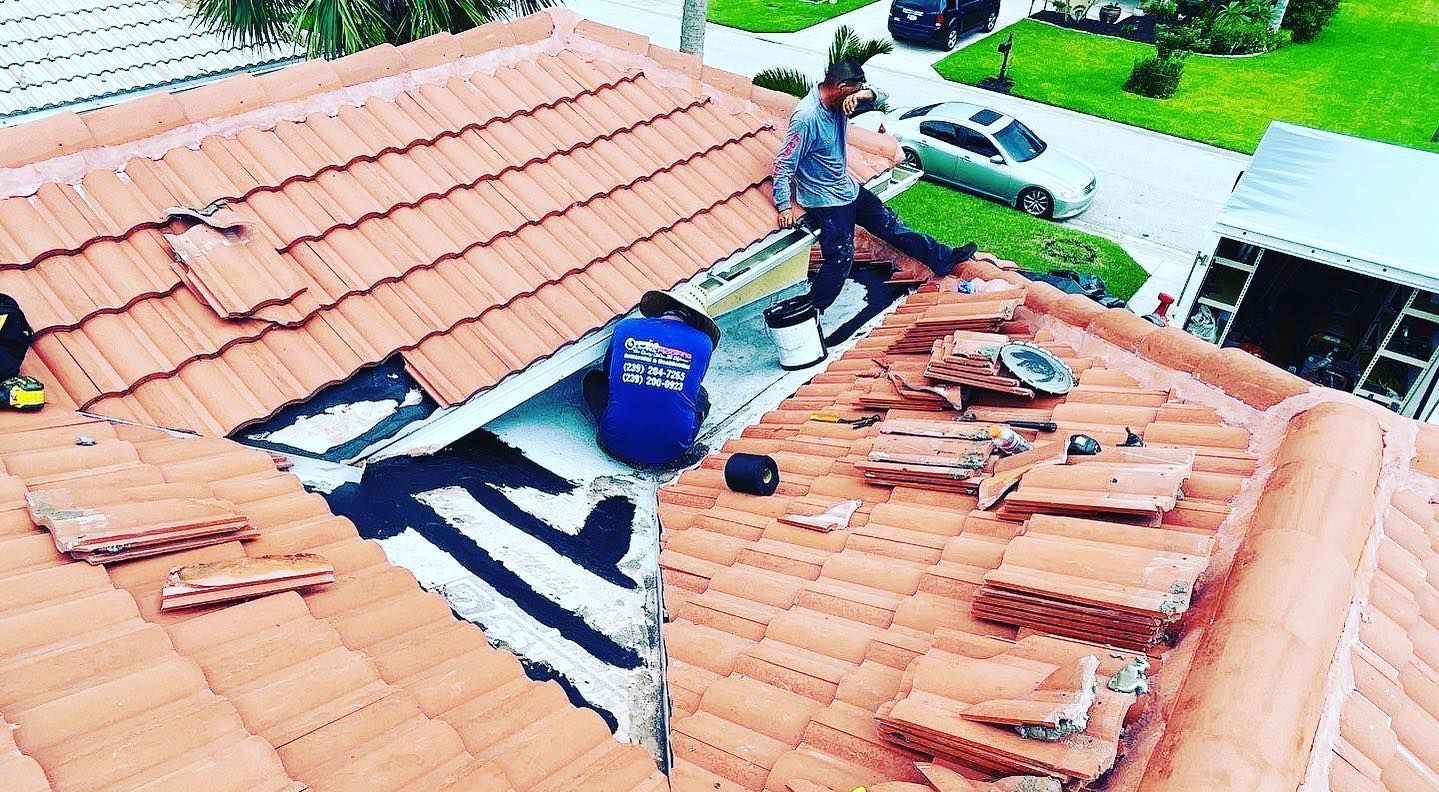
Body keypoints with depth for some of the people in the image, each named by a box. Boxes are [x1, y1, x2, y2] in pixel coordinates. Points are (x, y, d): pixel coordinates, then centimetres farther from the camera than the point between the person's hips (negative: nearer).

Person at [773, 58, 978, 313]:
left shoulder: (839, 101, -3)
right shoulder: (807, 117, -27)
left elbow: (875, 96, 10)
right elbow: (783, 165, -24)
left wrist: (865, 94, -14)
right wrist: (784, 206, -22)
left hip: (847, 188, 9)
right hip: (824, 201, -9)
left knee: (889, 223, 17)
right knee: (842, 256, -17)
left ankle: (942, 258, 28)